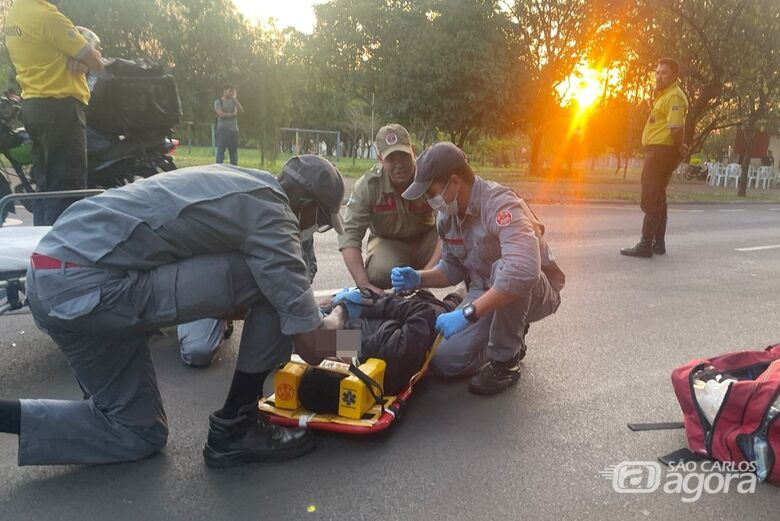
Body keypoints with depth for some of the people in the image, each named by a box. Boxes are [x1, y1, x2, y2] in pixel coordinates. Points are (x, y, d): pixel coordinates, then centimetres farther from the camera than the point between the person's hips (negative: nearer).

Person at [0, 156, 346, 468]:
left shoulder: (239, 184, 16)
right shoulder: (270, 210, -10)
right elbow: (311, 345, -14)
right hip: (90, 287, -10)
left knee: (138, 432, 19)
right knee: (274, 288, -10)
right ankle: (234, 428, 2)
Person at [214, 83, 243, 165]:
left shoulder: (233, 101, 15)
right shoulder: (218, 102, 1)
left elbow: (241, 110, 1)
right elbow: (221, 114, -12)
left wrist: (235, 99, -4)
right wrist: (233, 114, -2)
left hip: (234, 129, 5)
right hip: (223, 129, -5)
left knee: (234, 151, 6)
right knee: (221, 151, -7)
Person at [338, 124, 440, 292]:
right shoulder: (367, 186, -20)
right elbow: (349, 234, -25)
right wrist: (364, 285, -37)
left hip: (426, 238, 0)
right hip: (387, 242, 0)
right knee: (378, 273, -33)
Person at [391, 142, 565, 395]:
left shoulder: (500, 204, -30)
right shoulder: (447, 216, -5)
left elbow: (523, 271, -46)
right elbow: (453, 268, 7)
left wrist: (467, 313, -47)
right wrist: (418, 279, -13)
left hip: (538, 292, -6)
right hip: (486, 297, 6)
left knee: (504, 269, -39)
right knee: (444, 360, -8)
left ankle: (506, 361, -17)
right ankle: (509, 336, 19)